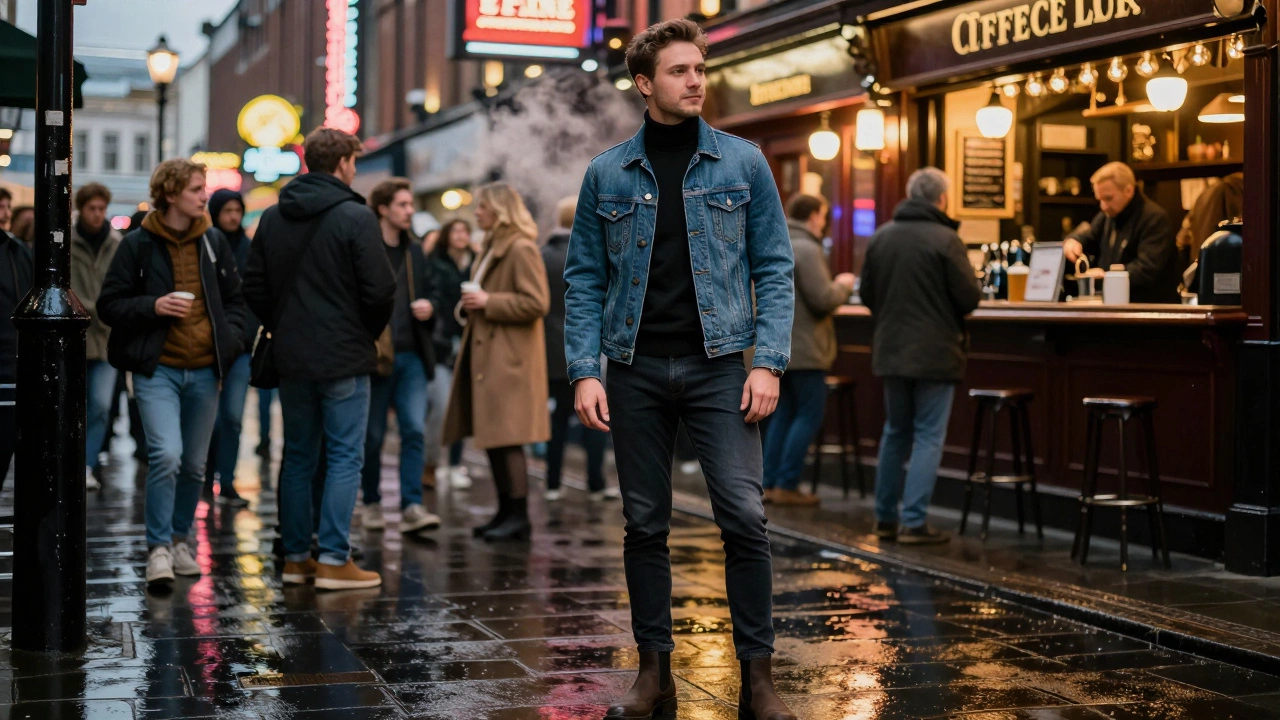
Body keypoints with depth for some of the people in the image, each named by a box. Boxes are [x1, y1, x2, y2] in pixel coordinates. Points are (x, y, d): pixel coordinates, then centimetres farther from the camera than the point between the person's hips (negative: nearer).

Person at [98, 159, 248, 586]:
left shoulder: (213, 241, 8)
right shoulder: (138, 245, -3)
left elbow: (234, 299, 18)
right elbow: (108, 305, -2)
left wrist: (230, 340, 2)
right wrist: (153, 306, -17)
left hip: (204, 372, 4)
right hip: (158, 370, -4)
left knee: (194, 464, 11)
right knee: (166, 454, -19)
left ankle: (182, 540, 29)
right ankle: (159, 548, -9)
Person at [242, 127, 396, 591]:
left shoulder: (272, 218, 8)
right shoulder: (355, 217, -11)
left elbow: (253, 286, 9)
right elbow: (380, 291, -14)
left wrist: (283, 329, 15)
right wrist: (368, 334, 4)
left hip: (290, 358, 6)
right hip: (344, 359, -6)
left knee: (298, 456, 13)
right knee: (345, 456, -1)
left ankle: (296, 557, 16)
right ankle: (334, 560, -4)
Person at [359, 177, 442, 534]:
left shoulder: (415, 251, 15)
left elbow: (430, 290, 24)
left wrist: (429, 307, 2)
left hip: (412, 356, 5)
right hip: (374, 357, -4)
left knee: (414, 430, -7)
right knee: (373, 436, 5)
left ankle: (412, 506, -8)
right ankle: (371, 503, 20)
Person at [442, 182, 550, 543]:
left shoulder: (521, 249, -12)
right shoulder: (492, 248, 19)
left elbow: (537, 303, -19)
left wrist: (488, 302, -17)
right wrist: (473, 301, 12)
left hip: (508, 360, -10)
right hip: (486, 354, 10)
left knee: (506, 438, -10)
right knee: (491, 437, 11)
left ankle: (518, 516, -5)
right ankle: (505, 511, 17)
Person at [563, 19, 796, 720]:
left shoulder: (742, 163, 4)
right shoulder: (606, 174, 6)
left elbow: (773, 267, 3)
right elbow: (584, 279, 6)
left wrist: (769, 362, -7)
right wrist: (584, 372, -4)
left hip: (718, 365, -1)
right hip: (636, 371, 2)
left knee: (744, 516, -10)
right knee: (645, 524, 7)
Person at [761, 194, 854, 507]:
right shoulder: (806, 249, -16)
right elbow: (823, 300, -19)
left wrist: (834, 286, 17)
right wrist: (843, 286, 0)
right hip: (804, 349, -9)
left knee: (783, 414, 12)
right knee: (809, 414, -2)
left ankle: (770, 483, 11)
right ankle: (787, 485, -4)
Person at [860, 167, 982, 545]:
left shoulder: (881, 236, 3)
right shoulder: (945, 240, -14)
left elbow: (866, 294, 10)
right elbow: (970, 298, -14)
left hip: (890, 350, 6)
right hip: (934, 352, -6)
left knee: (895, 433, 16)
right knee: (928, 436, 0)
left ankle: (886, 517, 20)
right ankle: (914, 522, -4)